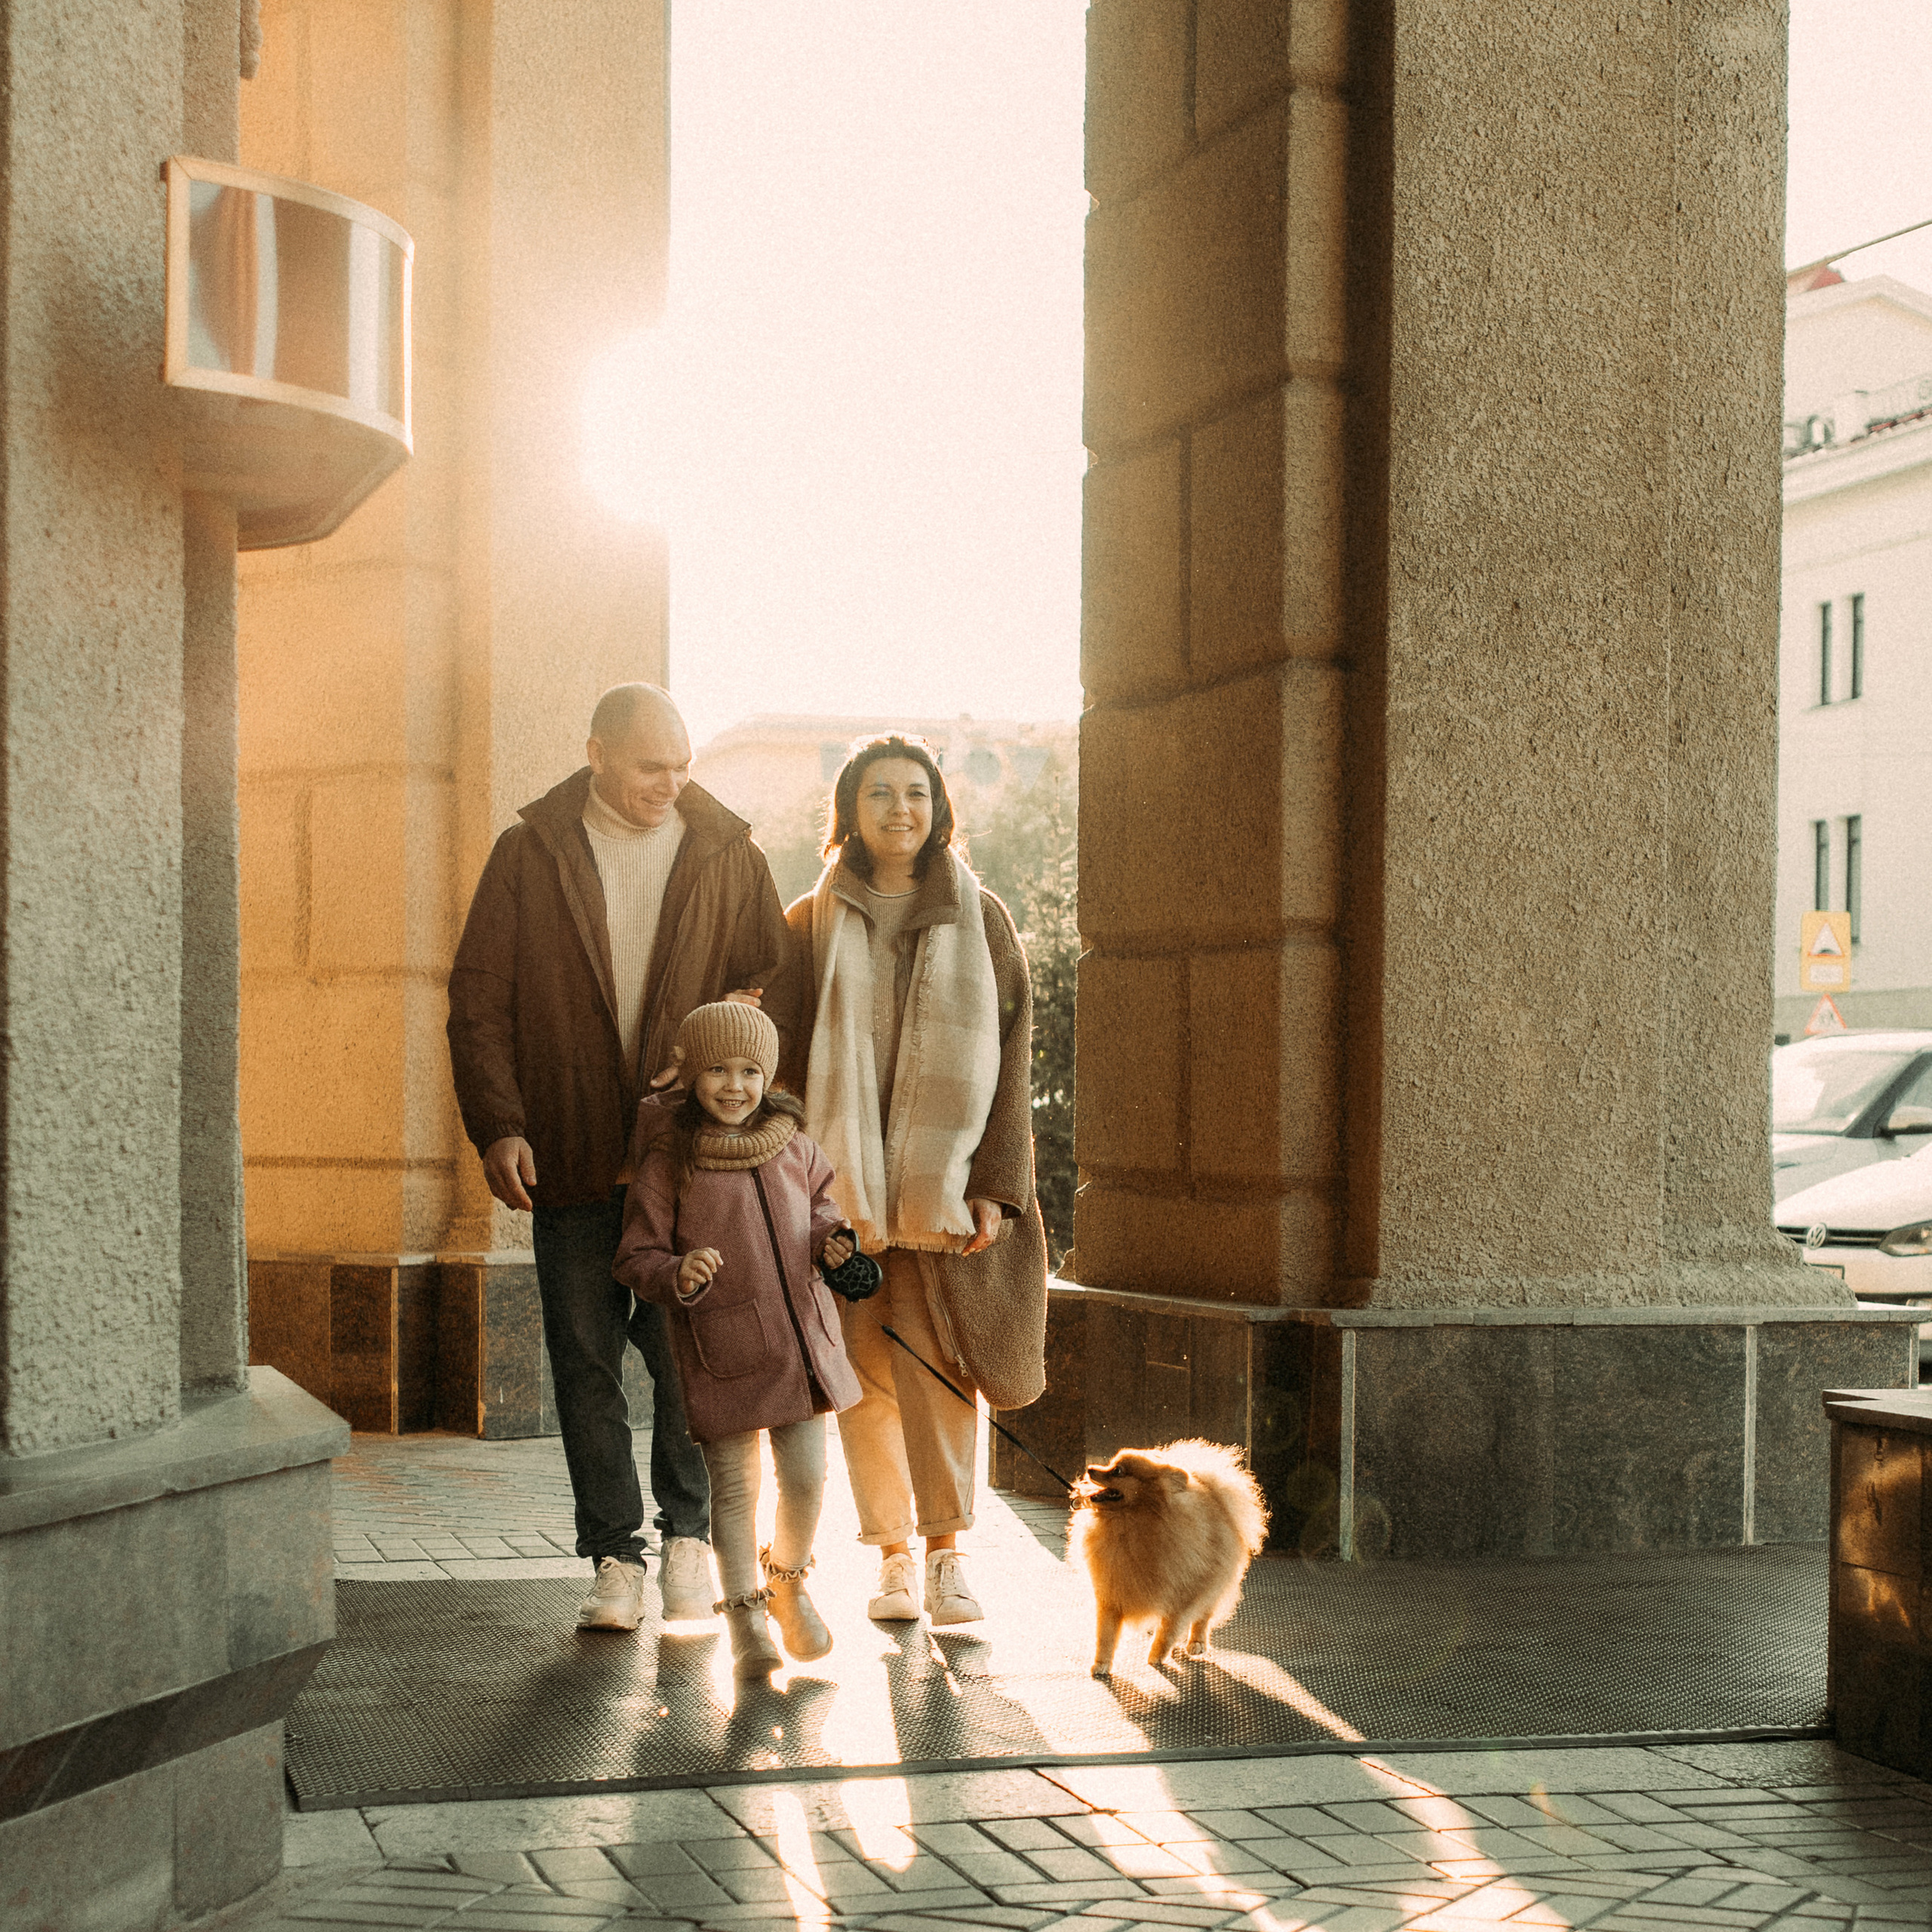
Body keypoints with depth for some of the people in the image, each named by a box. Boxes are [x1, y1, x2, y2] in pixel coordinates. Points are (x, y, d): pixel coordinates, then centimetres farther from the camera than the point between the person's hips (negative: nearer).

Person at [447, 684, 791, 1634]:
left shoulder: (727, 853, 6)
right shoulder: (528, 854, 3)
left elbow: (775, 977, 10)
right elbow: (478, 999, 3)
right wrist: (497, 1125, -8)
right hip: (572, 1156, 0)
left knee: (686, 1351, -2)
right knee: (585, 1365, 4)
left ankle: (688, 1531, 19)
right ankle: (615, 1558, 14)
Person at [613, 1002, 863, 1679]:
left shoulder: (791, 1147, 5)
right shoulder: (668, 1162, -8)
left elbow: (820, 1197, 24)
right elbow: (636, 1259, -6)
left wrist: (830, 1238, 3)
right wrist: (678, 1276, -26)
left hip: (801, 1337, 4)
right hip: (721, 1350, -4)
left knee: (806, 1476, 4)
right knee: (734, 1488, 2)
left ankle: (788, 1580, 32)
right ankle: (745, 1617, 17)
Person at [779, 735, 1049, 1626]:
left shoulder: (979, 920, 7)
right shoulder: (810, 926, 9)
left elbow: (1009, 1058, 4)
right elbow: (788, 1060, 6)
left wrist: (995, 1185, -5)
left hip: (945, 1180, -1)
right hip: (843, 1182, 1)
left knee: (937, 1369, -8)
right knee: (865, 1376, 1)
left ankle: (946, 1553, 2)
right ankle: (893, 1558, 11)